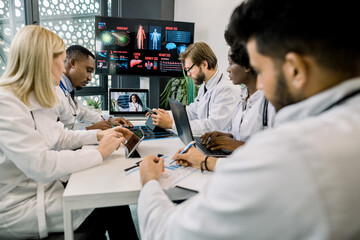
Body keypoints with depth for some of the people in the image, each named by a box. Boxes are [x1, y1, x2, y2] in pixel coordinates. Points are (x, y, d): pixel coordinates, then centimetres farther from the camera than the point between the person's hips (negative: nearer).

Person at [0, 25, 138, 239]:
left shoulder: (37, 99, 5)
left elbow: (60, 137, 15)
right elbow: (42, 165, -30)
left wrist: (99, 134, 5)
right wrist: (100, 152, -21)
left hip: (44, 187, 8)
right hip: (17, 208, -8)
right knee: (111, 207, -12)